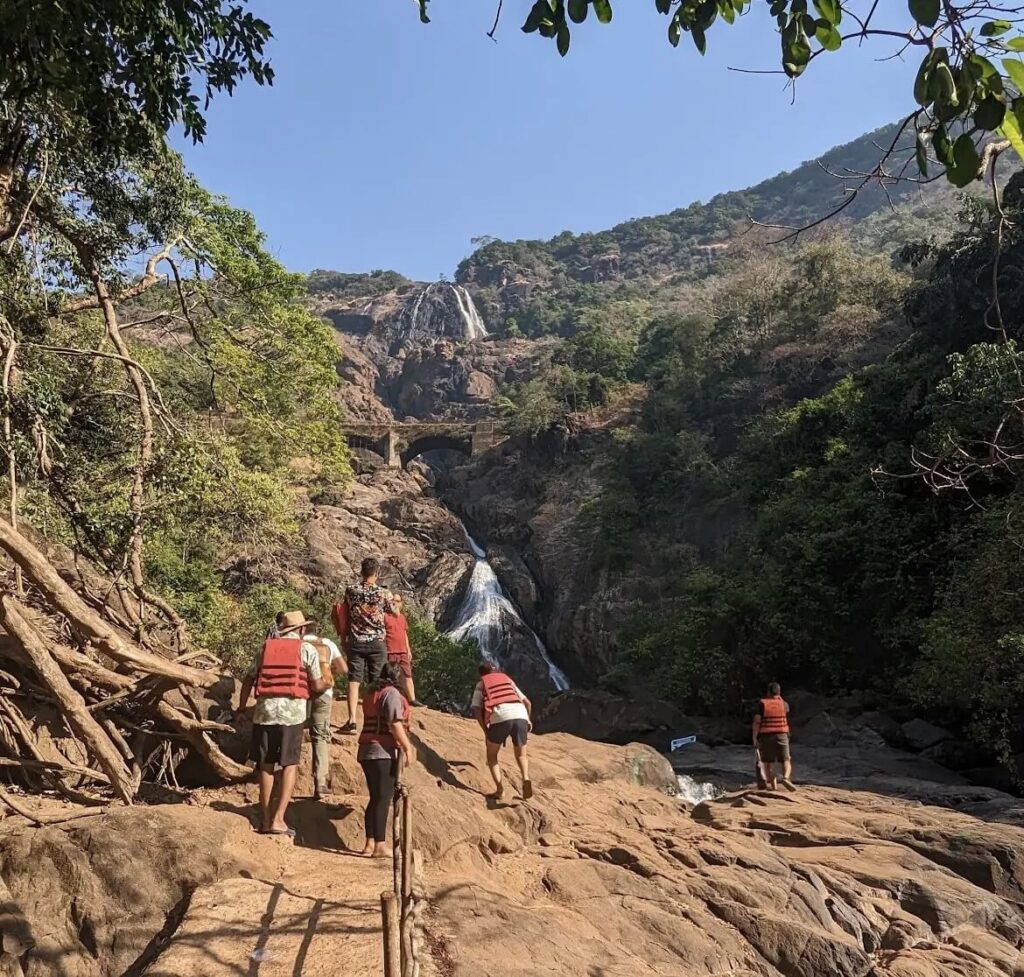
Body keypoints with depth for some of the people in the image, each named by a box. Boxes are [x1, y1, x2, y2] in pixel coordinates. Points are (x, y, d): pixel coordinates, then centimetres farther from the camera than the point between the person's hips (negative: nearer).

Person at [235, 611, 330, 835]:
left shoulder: (266, 647, 12)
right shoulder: (307, 649, 3)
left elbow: (249, 679, 14)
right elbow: (317, 686, 5)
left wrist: (242, 707, 27)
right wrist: (327, 684, 27)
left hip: (264, 711, 3)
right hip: (292, 712, -3)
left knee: (266, 765, 11)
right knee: (289, 765, 5)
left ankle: (265, 819, 16)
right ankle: (278, 819, -2)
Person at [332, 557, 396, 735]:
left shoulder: (351, 591, -2)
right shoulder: (382, 593, -7)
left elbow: (346, 612, 10)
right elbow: (394, 613, 9)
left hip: (356, 642, 1)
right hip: (377, 642, -1)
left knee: (354, 681, 2)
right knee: (376, 683, 7)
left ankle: (352, 720, -4)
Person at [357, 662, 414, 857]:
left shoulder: (371, 693, 16)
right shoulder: (392, 693, -10)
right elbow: (394, 724, -19)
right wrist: (407, 747, -16)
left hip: (366, 751, 9)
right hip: (385, 752, -9)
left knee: (375, 798, 13)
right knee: (383, 798, -7)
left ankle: (370, 844, 16)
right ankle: (380, 846, -8)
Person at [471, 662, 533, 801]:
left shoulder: (481, 685, 25)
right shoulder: (508, 680, 34)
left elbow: (476, 709, 8)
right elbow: (528, 703, 30)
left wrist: (486, 731, 10)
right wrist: (527, 721, 44)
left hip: (500, 717, -2)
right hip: (520, 715, 2)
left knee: (491, 755, 20)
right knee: (521, 755, 22)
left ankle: (499, 788, 2)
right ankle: (526, 779, -7)